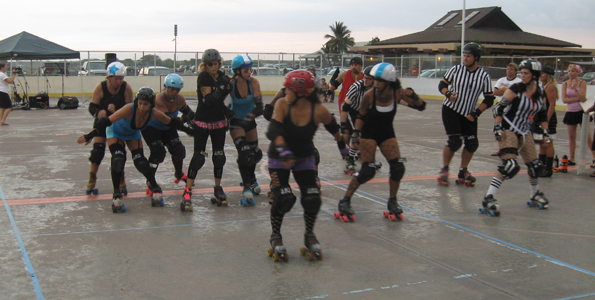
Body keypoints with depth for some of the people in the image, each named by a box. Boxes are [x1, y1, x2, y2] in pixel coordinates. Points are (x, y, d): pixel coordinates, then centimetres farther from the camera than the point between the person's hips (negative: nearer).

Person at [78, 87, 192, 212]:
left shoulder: (154, 114, -28)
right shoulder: (129, 109, -41)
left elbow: (171, 122, -11)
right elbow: (107, 121, -42)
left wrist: (188, 130, -1)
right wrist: (89, 136, -46)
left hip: (132, 133, 3)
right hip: (115, 132, -3)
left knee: (140, 160, -6)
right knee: (118, 158, -23)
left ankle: (155, 188, 15)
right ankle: (116, 195, -15)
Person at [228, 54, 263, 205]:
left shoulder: (253, 82, -17)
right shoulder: (230, 84, -22)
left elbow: (259, 106, -23)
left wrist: (252, 114, -41)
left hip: (250, 121, 4)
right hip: (236, 122, -4)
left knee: (255, 153, 13)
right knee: (244, 153, -19)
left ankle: (251, 180, 41)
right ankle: (247, 189, -13)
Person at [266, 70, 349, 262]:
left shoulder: (319, 111, -20)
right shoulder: (282, 104, -21)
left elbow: (333, 127, 0)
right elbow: (274, 130, -33)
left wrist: (342, 146, 15)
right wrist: (284, 151, -50)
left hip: (304, 158, 1)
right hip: (279, 157, -1)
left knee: (312, 199, -9)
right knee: (284, 198, -15)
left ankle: (310, 236, 20)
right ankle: (275, 237, 12)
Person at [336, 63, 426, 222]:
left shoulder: (398, 93, -16)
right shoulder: (369, 95, -22)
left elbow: (421, 107, -7)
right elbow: (361, 116, -7)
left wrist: (414, 96, -26)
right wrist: (356, 133, -18)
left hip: (387, 134, 3)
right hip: (369, 134, -3)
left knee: (398, 168, -8)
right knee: (367, 171, -14)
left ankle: (392, 202, 14)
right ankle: (345, 202, -1)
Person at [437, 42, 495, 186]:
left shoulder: (484, 76, -4)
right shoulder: (455, 70, -5)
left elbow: (489, 99, -2)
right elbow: (442, 85, 2)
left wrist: (476, 113, -11)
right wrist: (448, 94, -19)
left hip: (468, 114, 3)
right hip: (450, 110, -3)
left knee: (472, 144, 1)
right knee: (454, 141, -14)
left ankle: (463, 171, 19)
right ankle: (444, 170, 4)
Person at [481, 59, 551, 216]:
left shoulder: (540, 94, 5)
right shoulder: (515, 89, -11)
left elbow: (543, 115, 16)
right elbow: (501, 108, -11)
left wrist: (545, 133, 11)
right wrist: (497, 127, -19)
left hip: (525, 132, 6)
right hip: (508, 131, -6)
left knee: (535, 165, 10)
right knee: (510, 165, -22)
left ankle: (535, 194, 37)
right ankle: (488, 198, -22)